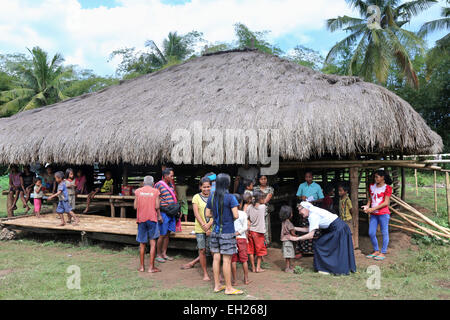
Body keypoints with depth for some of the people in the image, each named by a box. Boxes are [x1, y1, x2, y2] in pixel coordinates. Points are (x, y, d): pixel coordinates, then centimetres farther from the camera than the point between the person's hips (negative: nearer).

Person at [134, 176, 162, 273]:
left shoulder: (138, 191, 4)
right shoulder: (155, 191, -1)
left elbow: (135, 206, 1)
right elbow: (157, 206, -7)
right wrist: (159, 216, 9)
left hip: (141, 219, 2)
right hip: (152, 218, -2)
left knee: (142, 243, 12)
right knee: (153, 242, 3)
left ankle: (142, 266, 17)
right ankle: (151, 267, 3)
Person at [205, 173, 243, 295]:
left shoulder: (211, 197, 4)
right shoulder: (230, 198, -13)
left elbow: (207, 214, 9)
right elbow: (236, 216, -16)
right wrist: (230, 216, 5)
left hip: (215, 231, 6)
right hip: (227, 232, -6)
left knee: (216, 258, 11)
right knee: (227, 260, 1)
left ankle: (217, 285, 21)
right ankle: (228, 288, 10)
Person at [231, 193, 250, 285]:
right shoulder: (243, 214, -4)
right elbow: (245, 227, -10)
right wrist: (237, 233, -10)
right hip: (242, 238, 0)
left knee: (233, 260, 4)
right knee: (244, 259, 10)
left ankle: (234, 280, 8)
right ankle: (246, 279, 18)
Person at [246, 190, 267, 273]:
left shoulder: (250, 207, -2)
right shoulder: (263, 207, -10)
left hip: (251, 231, 3)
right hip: (259, 232, -3)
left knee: (251, 250, 9)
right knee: (260, 250, 11)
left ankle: (253, 268, 14)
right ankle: (258, 267, 13)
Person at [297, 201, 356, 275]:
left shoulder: (313, 216, -18)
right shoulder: (313, 213, 11)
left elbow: (311, 235, -20)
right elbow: (308, 229, 13)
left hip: (337, 229, -9)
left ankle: (327, 268, 8)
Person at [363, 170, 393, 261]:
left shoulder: (387, 188, -7)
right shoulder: (372, 187, 10)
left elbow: (386, 203, -11)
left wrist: (373, 209, -17)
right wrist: (367, 206, -2)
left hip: (383, 213, -6)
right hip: (373, 214, 6)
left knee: (384, 233, 3)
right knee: (371, 233, 7)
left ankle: (383, 253, 12)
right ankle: (376, 251, 23)